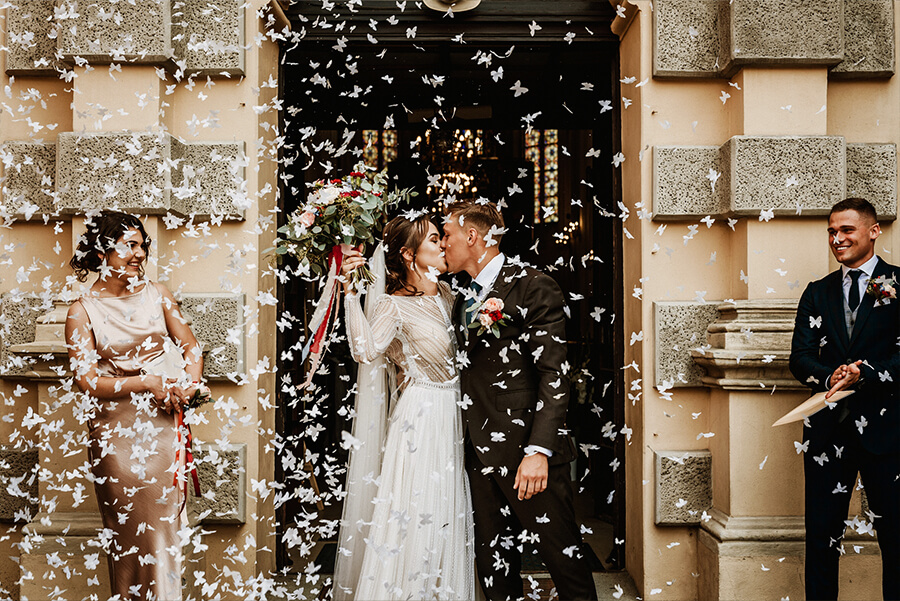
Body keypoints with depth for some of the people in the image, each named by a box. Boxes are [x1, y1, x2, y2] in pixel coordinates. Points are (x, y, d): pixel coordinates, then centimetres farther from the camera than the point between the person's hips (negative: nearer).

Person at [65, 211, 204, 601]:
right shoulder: (83, 311, -5)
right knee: (129, 526, 8)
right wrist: (147, 383, -18)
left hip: (164, 423, 3)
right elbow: (87, 380, -10)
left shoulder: (156, 294, 5)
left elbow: (190, 345, 7)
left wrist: (188, 385, -11)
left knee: (165, 520, 9)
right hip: (117, 432, -2)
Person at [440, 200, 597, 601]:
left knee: (563, 554, -1)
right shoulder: (464, 301, 17)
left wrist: (539, 450, -21)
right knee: (493, 560, 13)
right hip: (480, 453, 7)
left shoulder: (532, 288, -7)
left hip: (526, 451, -7)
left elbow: (554, 376, -14)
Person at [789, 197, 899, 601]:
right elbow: (800, 357, 4)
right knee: (821, 533, 8)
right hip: (828, 427, 3)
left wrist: (865, 372, -21)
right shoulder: (817, 293, 13)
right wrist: (830, 377, -15)